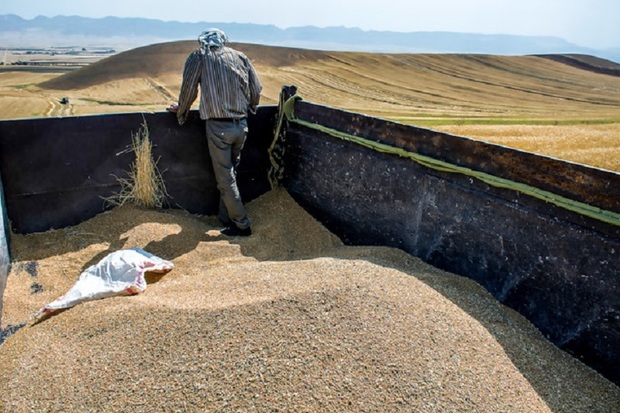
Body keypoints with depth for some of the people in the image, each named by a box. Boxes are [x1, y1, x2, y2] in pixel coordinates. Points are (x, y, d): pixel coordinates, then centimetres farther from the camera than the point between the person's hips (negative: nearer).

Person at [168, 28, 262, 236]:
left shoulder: (198, 57, 2)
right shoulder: (240, 56, 11)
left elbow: (189, 90, 2)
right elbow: (256, 89, 9)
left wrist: (181, 112, 20)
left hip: (218, 127, -4)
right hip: (241, 125, 5)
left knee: (225, 178, 5)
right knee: (230, 172, 18)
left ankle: (242, 224, 9)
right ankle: (226, 218, 26)